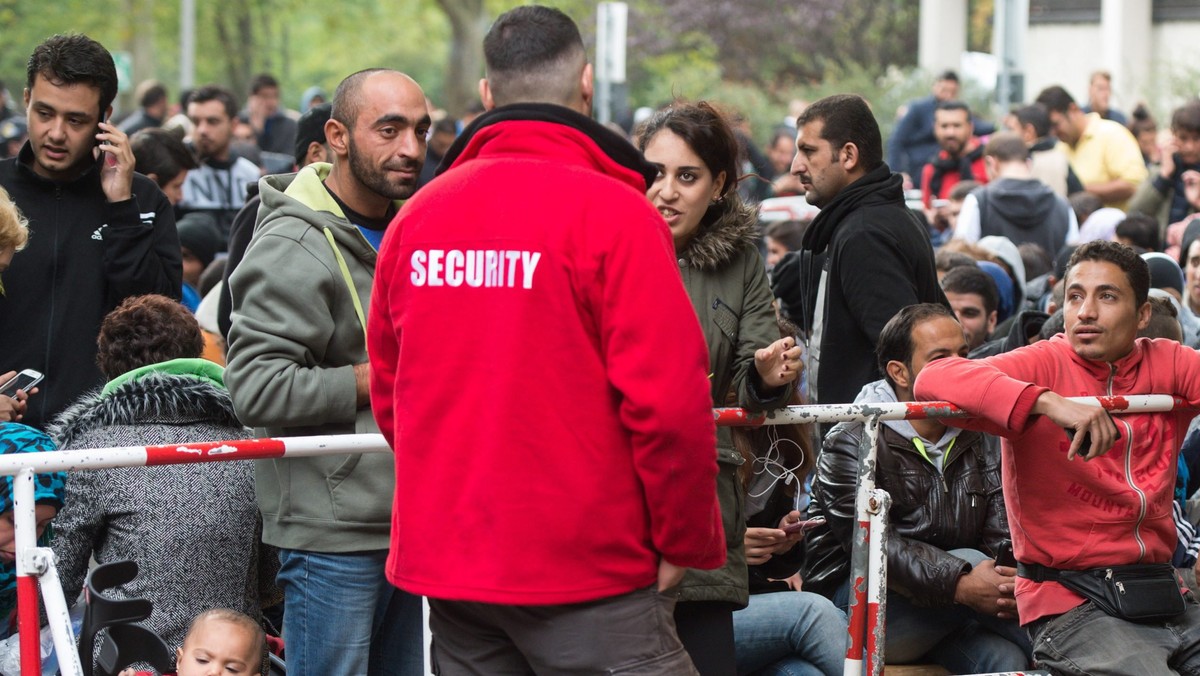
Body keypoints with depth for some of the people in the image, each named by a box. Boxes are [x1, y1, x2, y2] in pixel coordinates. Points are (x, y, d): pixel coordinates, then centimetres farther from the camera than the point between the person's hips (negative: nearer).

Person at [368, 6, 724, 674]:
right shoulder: (613, 212, -11)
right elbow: (669, 399, -16)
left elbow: (389, 390, 12)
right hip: (587, 568, -6)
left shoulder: (418, 215, 6)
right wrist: (687, 542, -4)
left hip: (445, 561, 6)